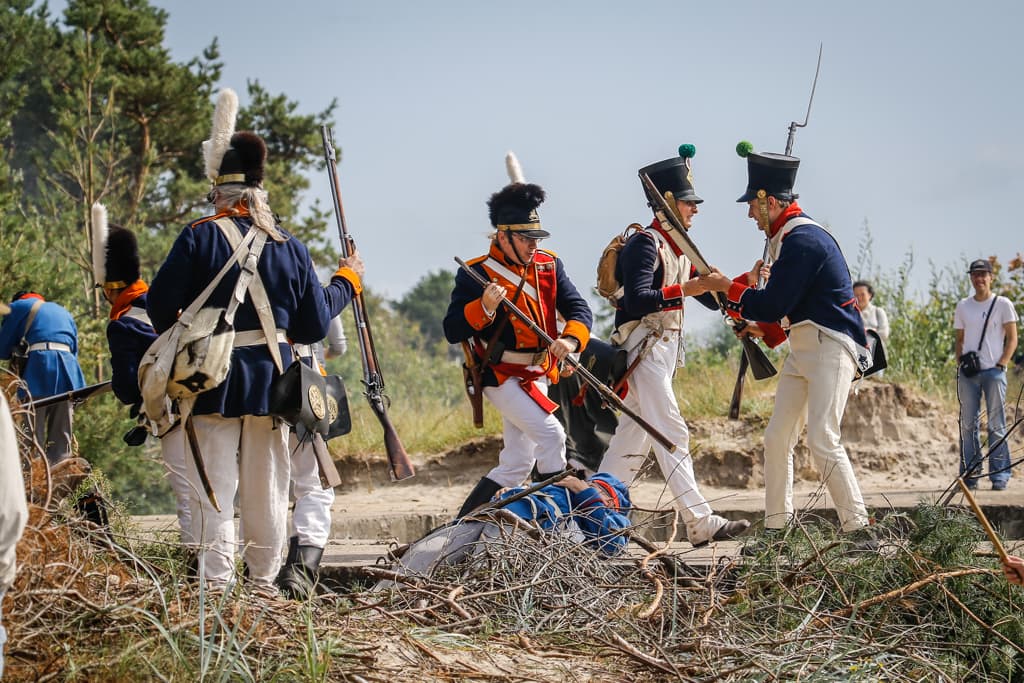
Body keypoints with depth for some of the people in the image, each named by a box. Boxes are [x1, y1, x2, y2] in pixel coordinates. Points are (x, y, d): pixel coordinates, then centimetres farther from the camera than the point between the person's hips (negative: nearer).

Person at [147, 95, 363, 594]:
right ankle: (265, 581, 16)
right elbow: (313, 325, 4)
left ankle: (216, 583, -4)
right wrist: (347, 279, 20)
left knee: (214, 488, 1)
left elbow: (160, 306, -11)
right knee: (267, 488, 11)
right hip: (272, 382, 3)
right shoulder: (289, 246, 1)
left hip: (213, 382, -2)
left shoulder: (199, 238, -7)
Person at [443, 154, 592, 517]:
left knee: (515, 465, 8)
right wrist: (484, 307, -31)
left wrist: (571, 339, -24)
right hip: (502, 376, -7)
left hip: (537, 376, 7)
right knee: (551, 433, -22)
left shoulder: (549, 265, 5)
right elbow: (452, 331, -13)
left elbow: (578, 308, -2)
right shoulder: (476, 274, -11)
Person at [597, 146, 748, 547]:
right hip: (643, 350, -10)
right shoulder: (645, 244, -13)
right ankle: (700, 522, -15)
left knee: (634, 434, 12)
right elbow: (636, 300, -26)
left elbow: (711, 299, 17)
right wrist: (685, 290, -32)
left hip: (664, 351, 10)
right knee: (671, 434, -12)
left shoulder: (679, 248, 17)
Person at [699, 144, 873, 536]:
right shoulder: (788, 236, 15)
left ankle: (857, 529, -13)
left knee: (822, 440, -16)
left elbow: (773, 304, -18)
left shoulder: (802, 240, -17)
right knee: (776, 438, 7)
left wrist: (729, 287, -6)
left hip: (830, 348, -10)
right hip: (803, 349, 10)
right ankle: (776, 529, 12)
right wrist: (766, 330, 13)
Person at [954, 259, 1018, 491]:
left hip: (993, 371, -3)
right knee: (968, 425, 2)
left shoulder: (1002, 304, 3)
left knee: (997, 425, -4)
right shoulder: (963, 306, 14)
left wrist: (1001, 365, -8)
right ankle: (969, 475, 5)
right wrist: (961, 363, 4)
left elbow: (1012, 339, 1)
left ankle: (999, 475, -2)